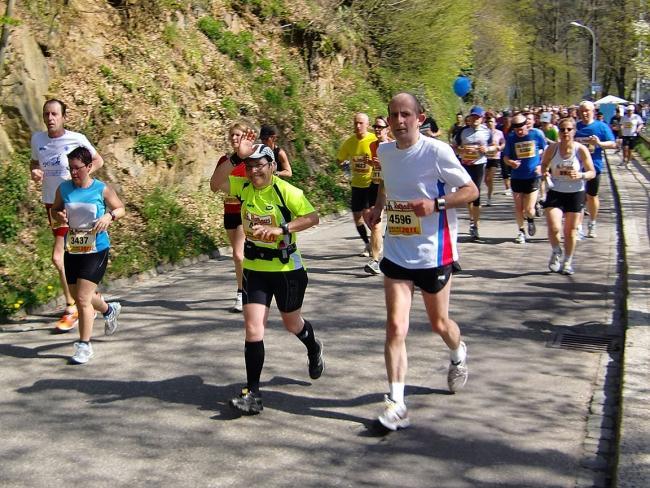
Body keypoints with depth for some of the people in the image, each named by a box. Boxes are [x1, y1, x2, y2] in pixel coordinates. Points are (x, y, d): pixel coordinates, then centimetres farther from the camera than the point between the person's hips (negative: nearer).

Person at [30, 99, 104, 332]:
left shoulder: (77, 139, -12)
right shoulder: (37, 139, 1)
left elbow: (98, 161, 2)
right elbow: (34, 161, 19)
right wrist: (34, 171, -4)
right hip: (51, 203, 6)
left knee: (58, 256, -13)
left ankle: (72, 309, -1)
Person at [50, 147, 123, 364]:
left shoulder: (102, 189, -9)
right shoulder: (64, 188, -1)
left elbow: (120, 209, 4)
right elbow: (55, 209, 14)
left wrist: (109, 217, -17)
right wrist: (58, 215, -9)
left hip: (96, 251, -5)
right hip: (72, 250, 5)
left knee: (83, 299, -10)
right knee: (79, 297, 18)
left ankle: (84, 345, 3)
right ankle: (109, 309, 49)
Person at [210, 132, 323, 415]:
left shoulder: (286, 191, -16)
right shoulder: (244, 187, -4)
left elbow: (312, 217, -24)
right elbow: (217, 182, -20)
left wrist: (281, 228, -35)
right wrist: (237, 156, -27)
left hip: (287, 269, -3)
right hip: (255, 269, 3)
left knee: (292, 323, 18)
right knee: (252, 330, -6)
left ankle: (314, 350, 54)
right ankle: (252, 394, 0)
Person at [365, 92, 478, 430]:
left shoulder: (436, 151, -14)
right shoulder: (384, 151, 3)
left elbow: (471, 191, -10)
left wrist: (435, 204, -25)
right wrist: (377, 207, 6)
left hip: (434, 253, -3)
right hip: (396, 253, 3)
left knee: (438, 323, 14)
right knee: (395, 326, -8)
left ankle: (458, 355, 50)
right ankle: (396, 404, -6)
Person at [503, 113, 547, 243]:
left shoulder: (537, 134, -5)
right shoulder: (510, 138, -3)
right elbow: (506, 157, 4)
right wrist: (510, 162, -19)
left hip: (533, 176, -2)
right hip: (517, 177, 2)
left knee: (529, 210, -4)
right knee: (518, 207, 8)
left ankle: (531, 220, 32)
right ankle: (521, 231, 29)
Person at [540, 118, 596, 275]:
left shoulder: (581, 150, -10)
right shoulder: (552, 148, -6)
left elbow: (592, 172, -6)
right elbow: (544, 164, 12)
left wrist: (581, 175, -26)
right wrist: (545, 172, -10)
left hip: (575, 193, 0)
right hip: (555, 192, 1)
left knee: (570, 230, 9)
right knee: (553, 228, -13)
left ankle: (568, 262, 30)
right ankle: (556, 252, 19)